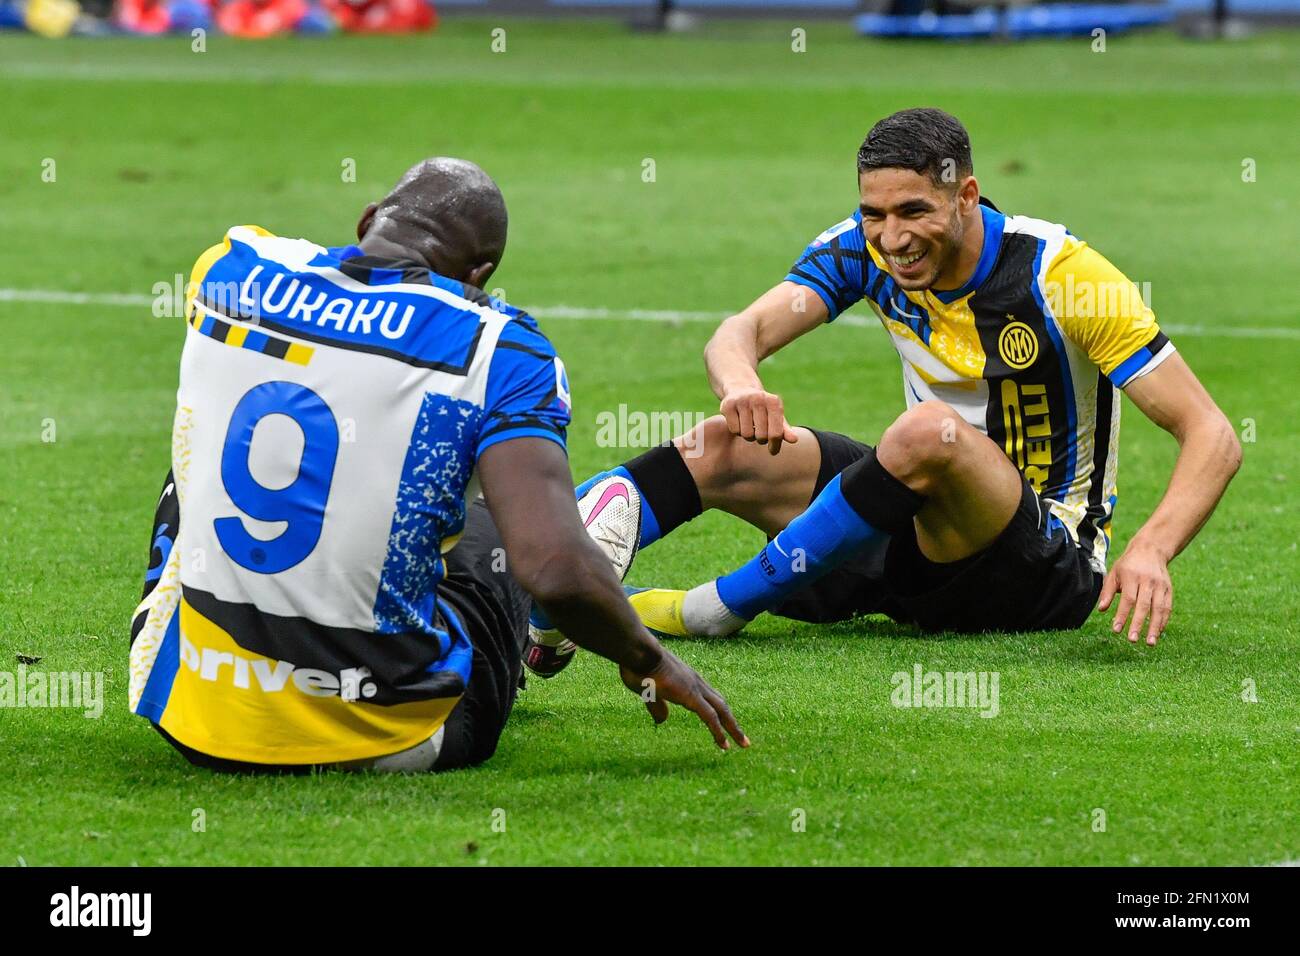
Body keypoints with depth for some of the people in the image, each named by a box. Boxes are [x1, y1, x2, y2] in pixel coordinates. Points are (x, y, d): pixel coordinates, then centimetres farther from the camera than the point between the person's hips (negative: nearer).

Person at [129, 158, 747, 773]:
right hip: (380, 740, -3)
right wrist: (649, 663, -2)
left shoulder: (229, 268, 0)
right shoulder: (494, 351, -12)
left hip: (188, 720, 3)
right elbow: (557, 571, -23)